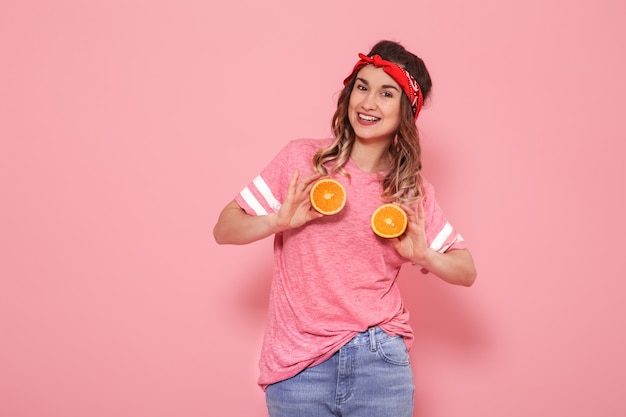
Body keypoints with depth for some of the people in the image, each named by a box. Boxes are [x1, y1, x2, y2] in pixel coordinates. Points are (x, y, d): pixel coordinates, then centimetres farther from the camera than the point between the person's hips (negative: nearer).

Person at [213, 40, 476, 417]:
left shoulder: (413, 191, 4)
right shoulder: (302, 158, -3)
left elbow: (466, 271, 8)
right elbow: (224, 230, -2)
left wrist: (421, 254, -10)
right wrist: (279, 221, -19)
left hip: (380, 362, 2)